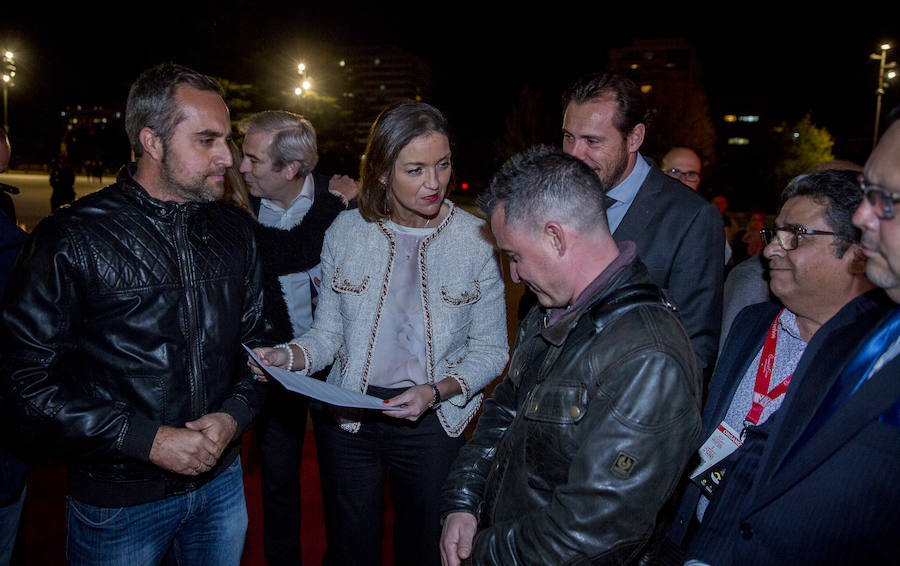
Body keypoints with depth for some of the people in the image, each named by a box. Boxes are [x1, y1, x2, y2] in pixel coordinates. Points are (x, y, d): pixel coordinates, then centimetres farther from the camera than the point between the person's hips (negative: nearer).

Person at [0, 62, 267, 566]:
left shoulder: (234, 231, 2)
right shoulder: (70, 241, -13)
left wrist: (235, 414, -10)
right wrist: (148, 440, -19)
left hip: (221, 480, 5)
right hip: (117, 500, -4)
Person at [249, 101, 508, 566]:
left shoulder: (477, 239, -11)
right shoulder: (346, 231, -6)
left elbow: (491, 349, -6)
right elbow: (328, 333, 0)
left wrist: (435, 392, -21)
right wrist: (289, 357, -20)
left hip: (434, 421, -1)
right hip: (346, 417, 1)